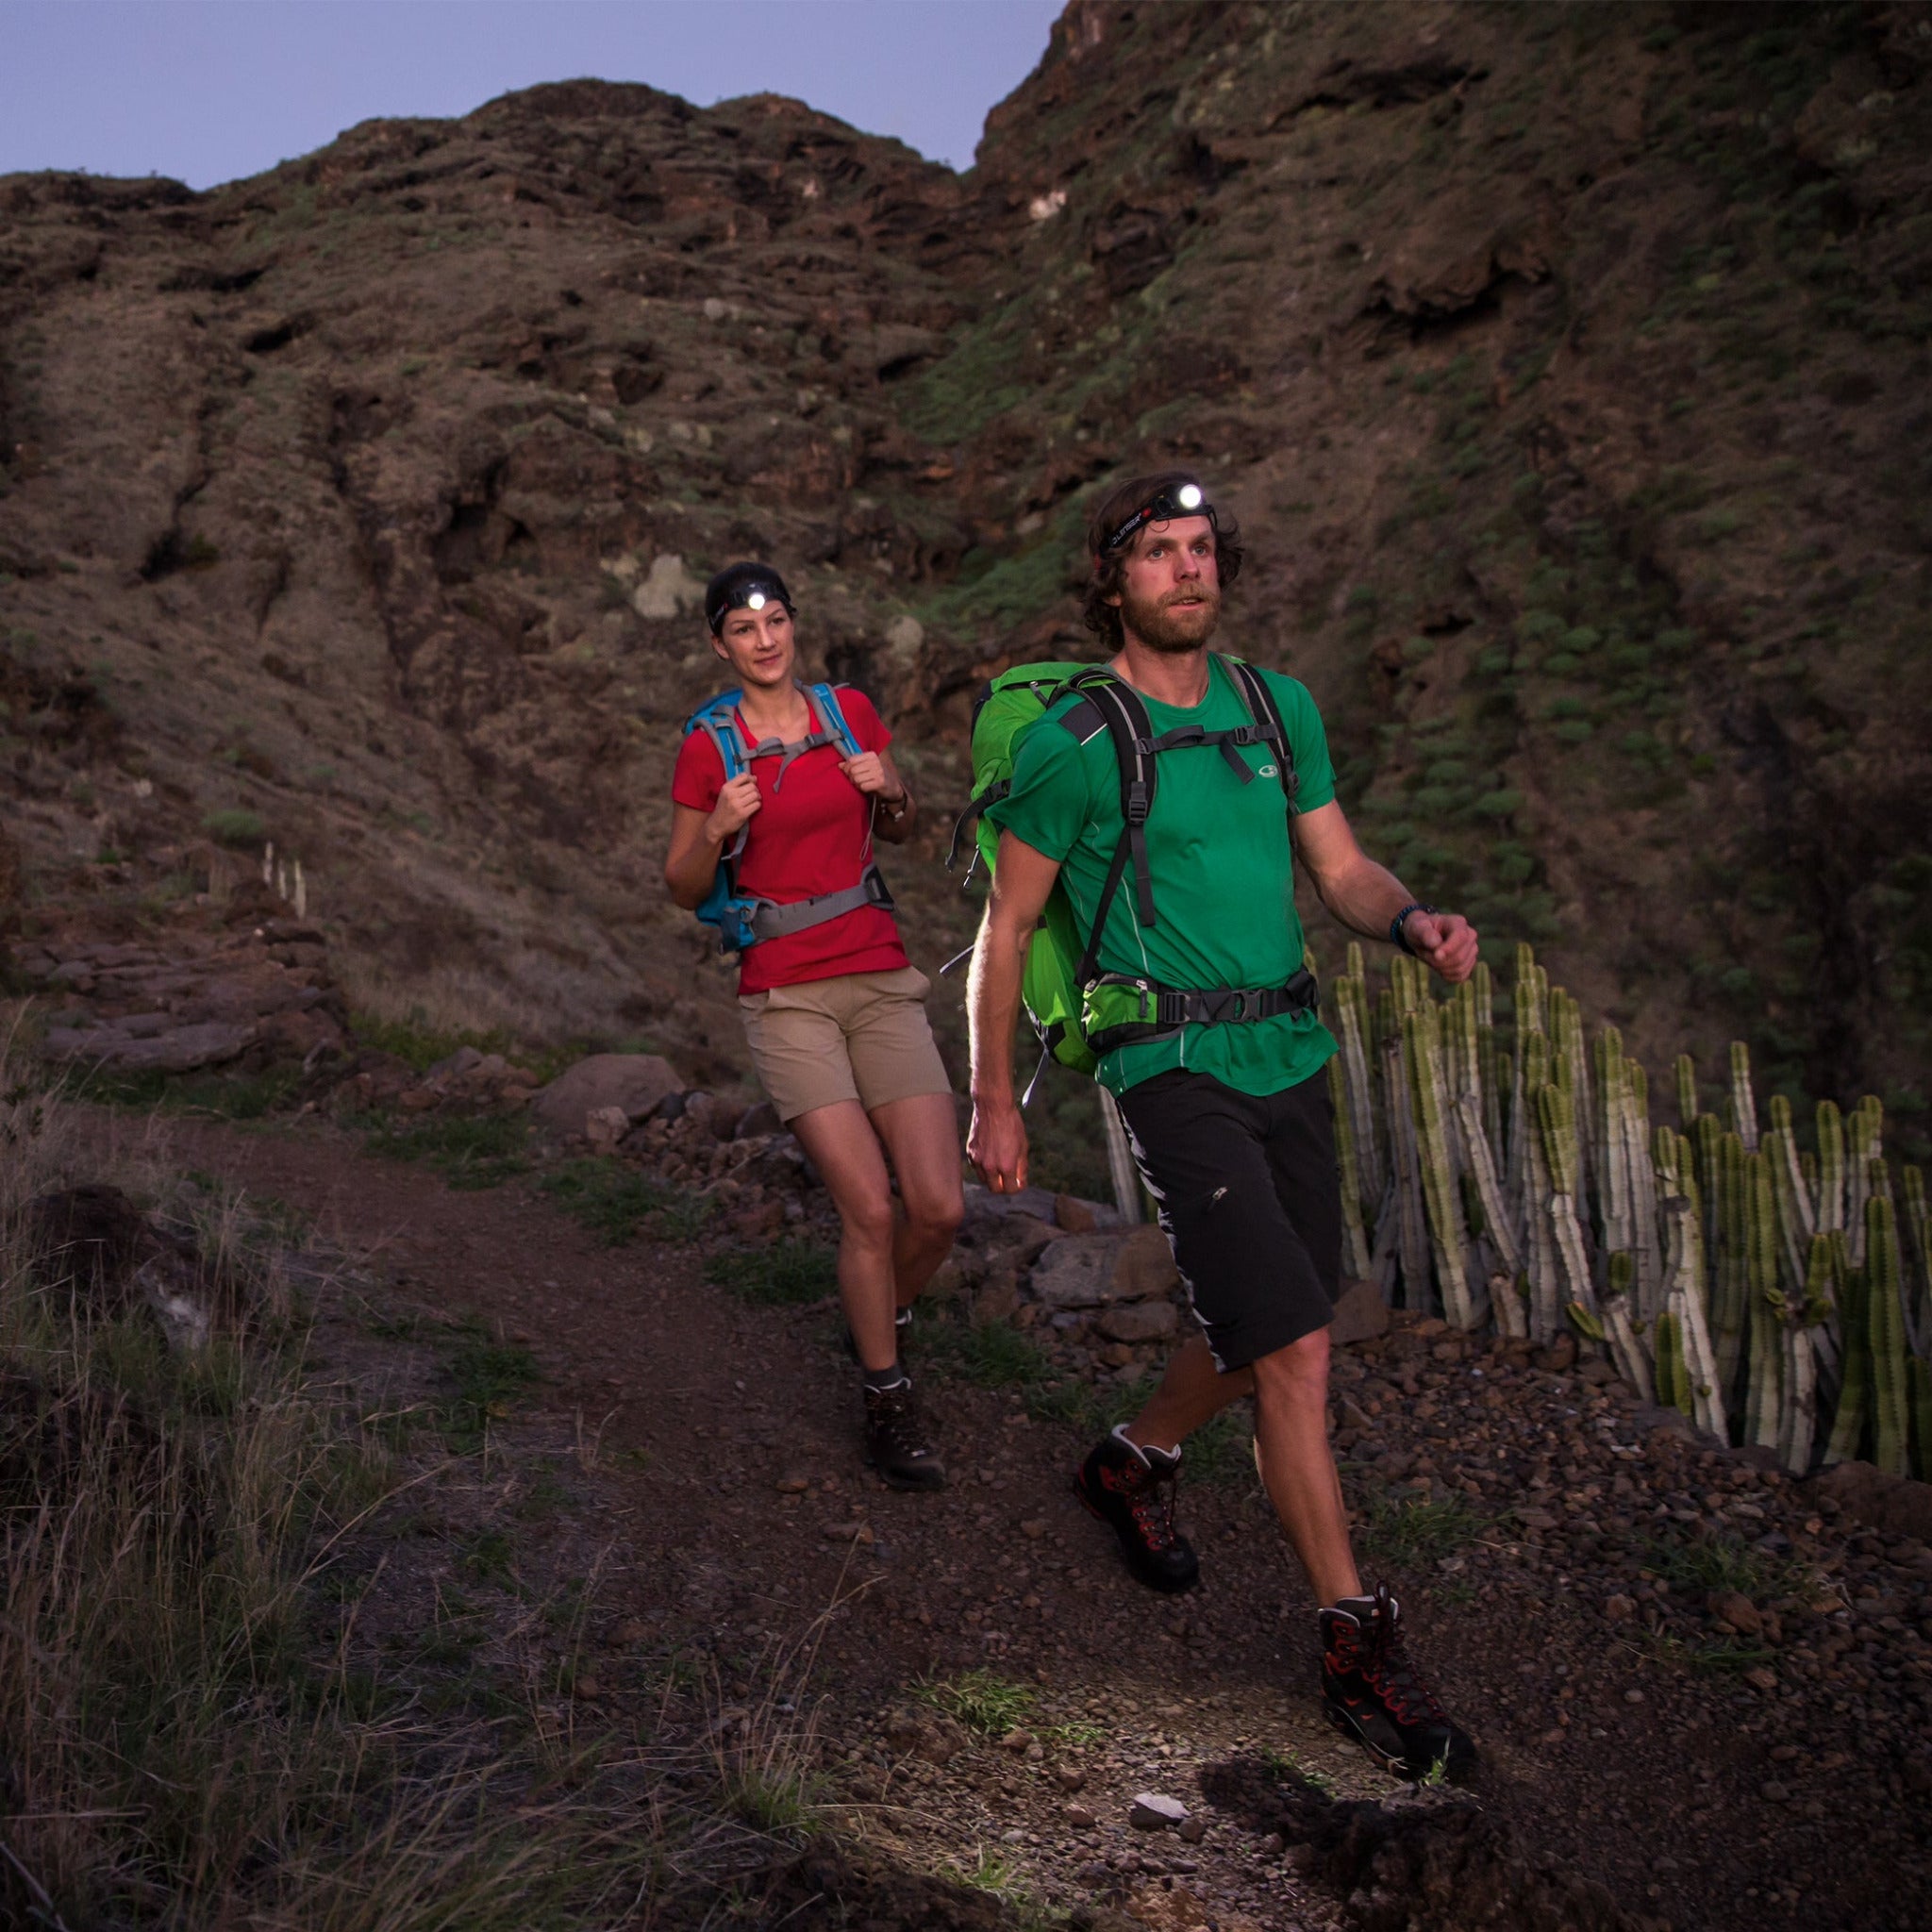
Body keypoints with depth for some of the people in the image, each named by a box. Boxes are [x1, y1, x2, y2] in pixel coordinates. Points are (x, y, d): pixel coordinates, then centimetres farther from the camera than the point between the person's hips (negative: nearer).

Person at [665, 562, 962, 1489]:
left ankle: (878, 1318, 28)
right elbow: (684, 889, 5)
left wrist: (890, 789, -3)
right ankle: (887, 1399, 11)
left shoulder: (850, 711, 7)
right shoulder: (707, 749, -1)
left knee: (939, 1207, -5)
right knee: (870, 1210, -12)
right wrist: (719, 830, -14)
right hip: (786, 998, -3)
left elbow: (902, 827, 19)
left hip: (881, 983, 3)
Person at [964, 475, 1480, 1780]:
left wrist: (1414, 919, -12)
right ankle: (1361, 1649, -1)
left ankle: (1134, 1464, 44)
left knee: (1270, 1332, 16)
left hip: (1289, 1055, 7)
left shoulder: (1280, 707, 10)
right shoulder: (1071, 741, -6)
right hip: (1173, 1066, -6)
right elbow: (1007, 928, -1)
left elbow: (1340, 867, 11)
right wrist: (994, 1102, 0)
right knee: (1294, 1346, -13)